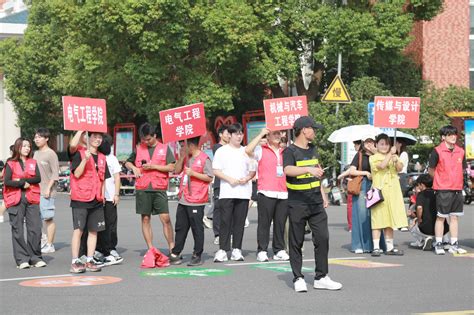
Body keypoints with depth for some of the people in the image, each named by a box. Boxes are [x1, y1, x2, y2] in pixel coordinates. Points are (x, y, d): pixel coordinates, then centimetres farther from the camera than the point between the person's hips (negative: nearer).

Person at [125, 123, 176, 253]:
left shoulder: (164, 148, 4)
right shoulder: (139, 148, 11)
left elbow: (171, 167, -2)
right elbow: (127, 163, 23)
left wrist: (153, 166, -11)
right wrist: (134, 168, 1)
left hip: (159, 188, -2)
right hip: (142, 188, 2)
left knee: (165, 218, -7)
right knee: (145, 218, 4)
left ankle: (172, 247, 1)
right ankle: (150, 249, 10)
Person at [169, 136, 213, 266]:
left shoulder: (204, 158, -9)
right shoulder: (186, 157, 14)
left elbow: (209, 177, -11)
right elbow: (177, 171, 13)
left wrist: (193, 173, -17)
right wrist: (182, 157, 1)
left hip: (196, 201, -8)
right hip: (183, 200, 8)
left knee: (197, 228, 0)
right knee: (180, 227, 11)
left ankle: (197, 256, 7)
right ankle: (175, 254, 17)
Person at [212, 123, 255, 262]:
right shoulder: (222, 151, 5)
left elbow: (253, 170, 16)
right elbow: (215, 171, 0)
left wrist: (247, 178, -5)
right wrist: (229, 179, -12)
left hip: (243, 192, 3)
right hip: (227, 192, -3)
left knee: (240, 222, 3)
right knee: (225, 221, -6)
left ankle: (236, 249, 7)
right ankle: (222, 250, -5)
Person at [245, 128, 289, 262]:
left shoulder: (285, 152, 19)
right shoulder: (261, 150, 4)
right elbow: (248, 150, -16)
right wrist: (260, 135, -11)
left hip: (283, 194, 4)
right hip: (266, 193, -4)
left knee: (280, 223, 5)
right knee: (264, 223, -3)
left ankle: (279, 250, 11)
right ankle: (262, 251, 0)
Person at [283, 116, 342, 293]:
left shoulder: (313, 150, 15)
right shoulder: (290, 151, -8)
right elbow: (288, 170, -28)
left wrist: (323, 195, 19)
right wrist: (309, 169, -43)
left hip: (316, 204, 6)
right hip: (297, 204, -6)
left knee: (323, 238, 0)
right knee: (296, 242, 1)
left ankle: (321, 277, 7)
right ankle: (298, 278, 9)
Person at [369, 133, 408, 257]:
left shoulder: (393, 157, 16)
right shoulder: (373, 158, 1)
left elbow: (400, 168, -1)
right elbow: (382, 165, -18)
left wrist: (396, 161, -21)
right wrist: (390, 153, -17)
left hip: (392, 192, 5)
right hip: (379, 191, -5)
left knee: (390, 220, 9)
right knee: (378, 219, -6)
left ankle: (389, 247, 14)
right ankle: (376, 248, -5)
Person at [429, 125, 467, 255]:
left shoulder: (460, 151, 9)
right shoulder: (437, 151, -6)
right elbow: (431, 170, 0)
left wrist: (456, 181, 11)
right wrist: (441, 181, 6)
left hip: (457, 189, 5)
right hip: (443, 190, -5)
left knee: (454, 217, 8)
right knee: (441, 217, 0)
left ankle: (454, 245, 13)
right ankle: (439, 244, 5)